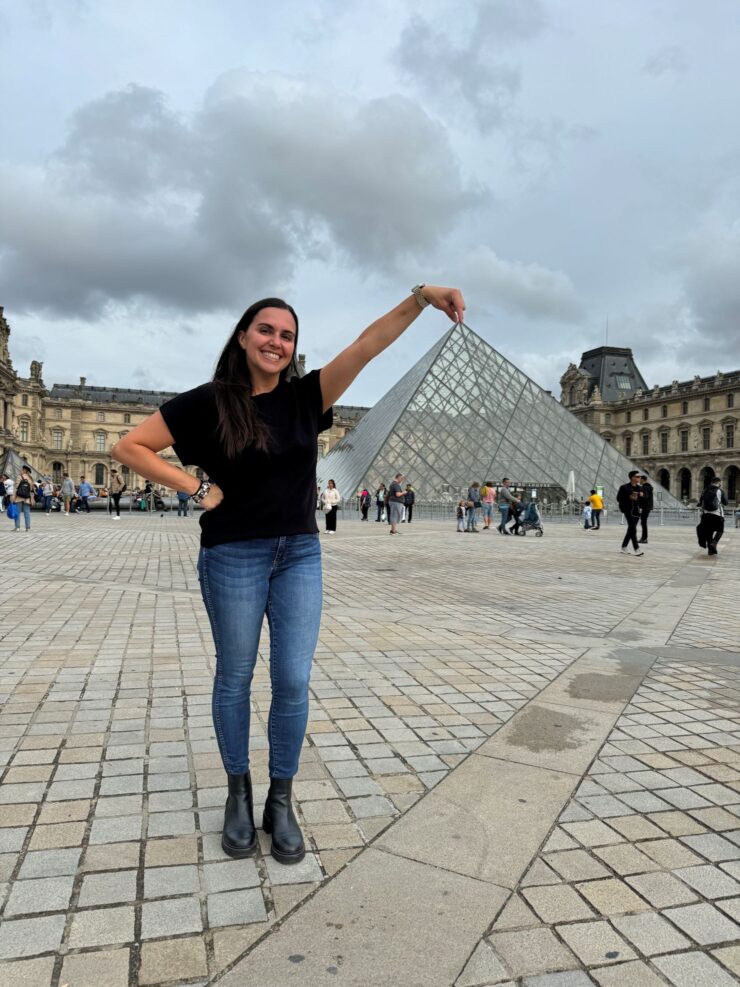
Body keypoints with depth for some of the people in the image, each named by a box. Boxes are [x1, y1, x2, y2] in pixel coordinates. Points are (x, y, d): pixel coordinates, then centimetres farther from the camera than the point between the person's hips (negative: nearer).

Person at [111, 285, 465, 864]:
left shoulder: (305, 397, 0)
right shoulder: (209, 402, -6)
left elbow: (367, 346, -10)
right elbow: (129, 447, -3)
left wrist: (421, 297, -21)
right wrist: (196, 489, -9)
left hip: (300, 555, 2)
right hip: (234, 557, -2)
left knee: (293, 681, 3)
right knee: (235, 678, 11)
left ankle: (281, 800, 22)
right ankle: (239, 793, 31)